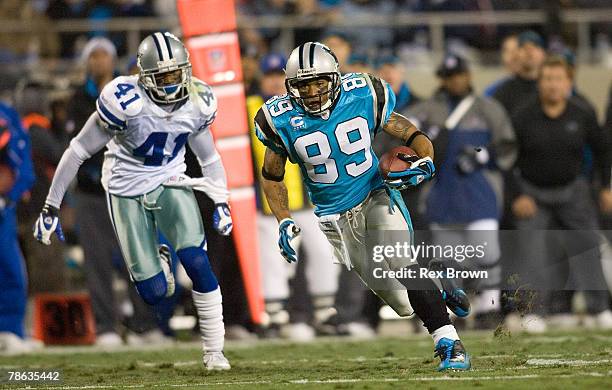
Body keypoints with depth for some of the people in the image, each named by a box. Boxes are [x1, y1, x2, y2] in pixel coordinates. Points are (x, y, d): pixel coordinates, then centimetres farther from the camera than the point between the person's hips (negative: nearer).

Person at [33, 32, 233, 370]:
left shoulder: (197, 103, -8)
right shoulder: (126, 101, -24)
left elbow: (208, 156, 11)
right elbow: (78, 151, -15)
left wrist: (221, 202, 3)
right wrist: (51, 208, -13)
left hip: (171, 184, 3)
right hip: (127, 191, -3)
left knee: (197, 263, -20)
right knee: (155, 293, -9)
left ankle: (214, 351, -5)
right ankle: (157, 262, 30)